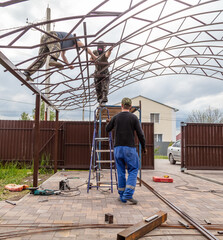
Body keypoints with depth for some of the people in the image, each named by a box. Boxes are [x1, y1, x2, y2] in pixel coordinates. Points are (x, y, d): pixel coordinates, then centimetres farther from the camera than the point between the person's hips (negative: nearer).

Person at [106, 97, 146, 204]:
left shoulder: (115, 117, 3)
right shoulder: (133, 117, -5)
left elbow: (107, 129, 18)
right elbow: (140, 134, -6)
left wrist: (109, 122, 40)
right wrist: (143, 146, 8)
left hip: (117, 148, 3)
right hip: (129, 148, -3)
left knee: (121, 172, 12)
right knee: (133, 171, 7)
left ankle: (122, 196, 17)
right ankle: (128, 195, -5)